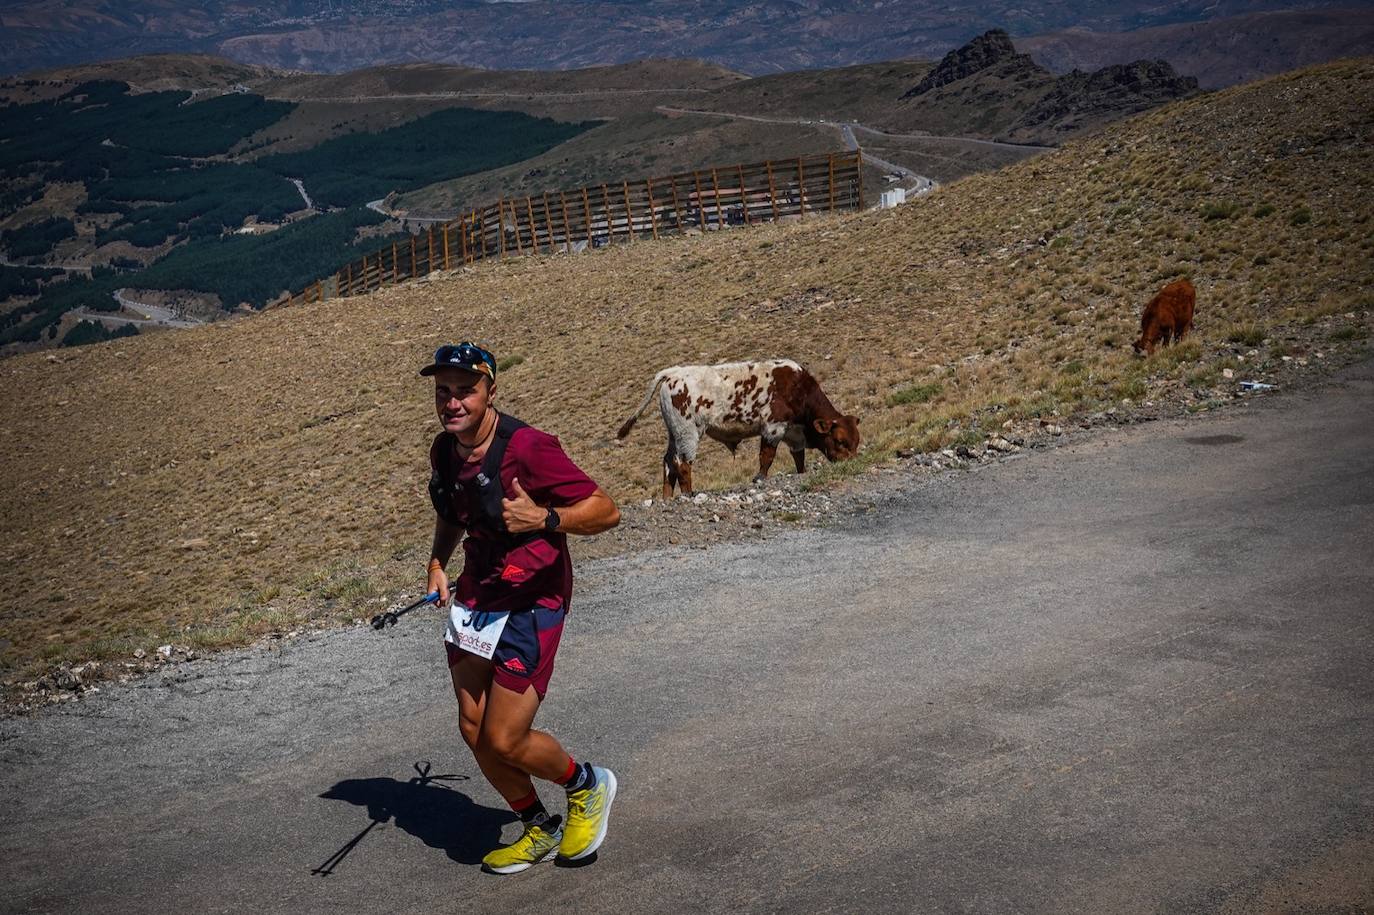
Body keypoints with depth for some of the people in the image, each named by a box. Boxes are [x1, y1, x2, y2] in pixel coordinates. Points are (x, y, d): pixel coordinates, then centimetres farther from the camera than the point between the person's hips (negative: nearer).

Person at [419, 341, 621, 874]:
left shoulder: (527, 448, -22)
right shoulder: (444, 451, 2)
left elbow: (606, 511, -21)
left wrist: (544, 519, -37)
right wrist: (438, 562, 8)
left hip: (531, 602, -7)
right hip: (475, 598, 7)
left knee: (505, 741, -7)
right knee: (474, 730, 9)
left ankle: (587, 785, 23)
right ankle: (540, 831, 31)